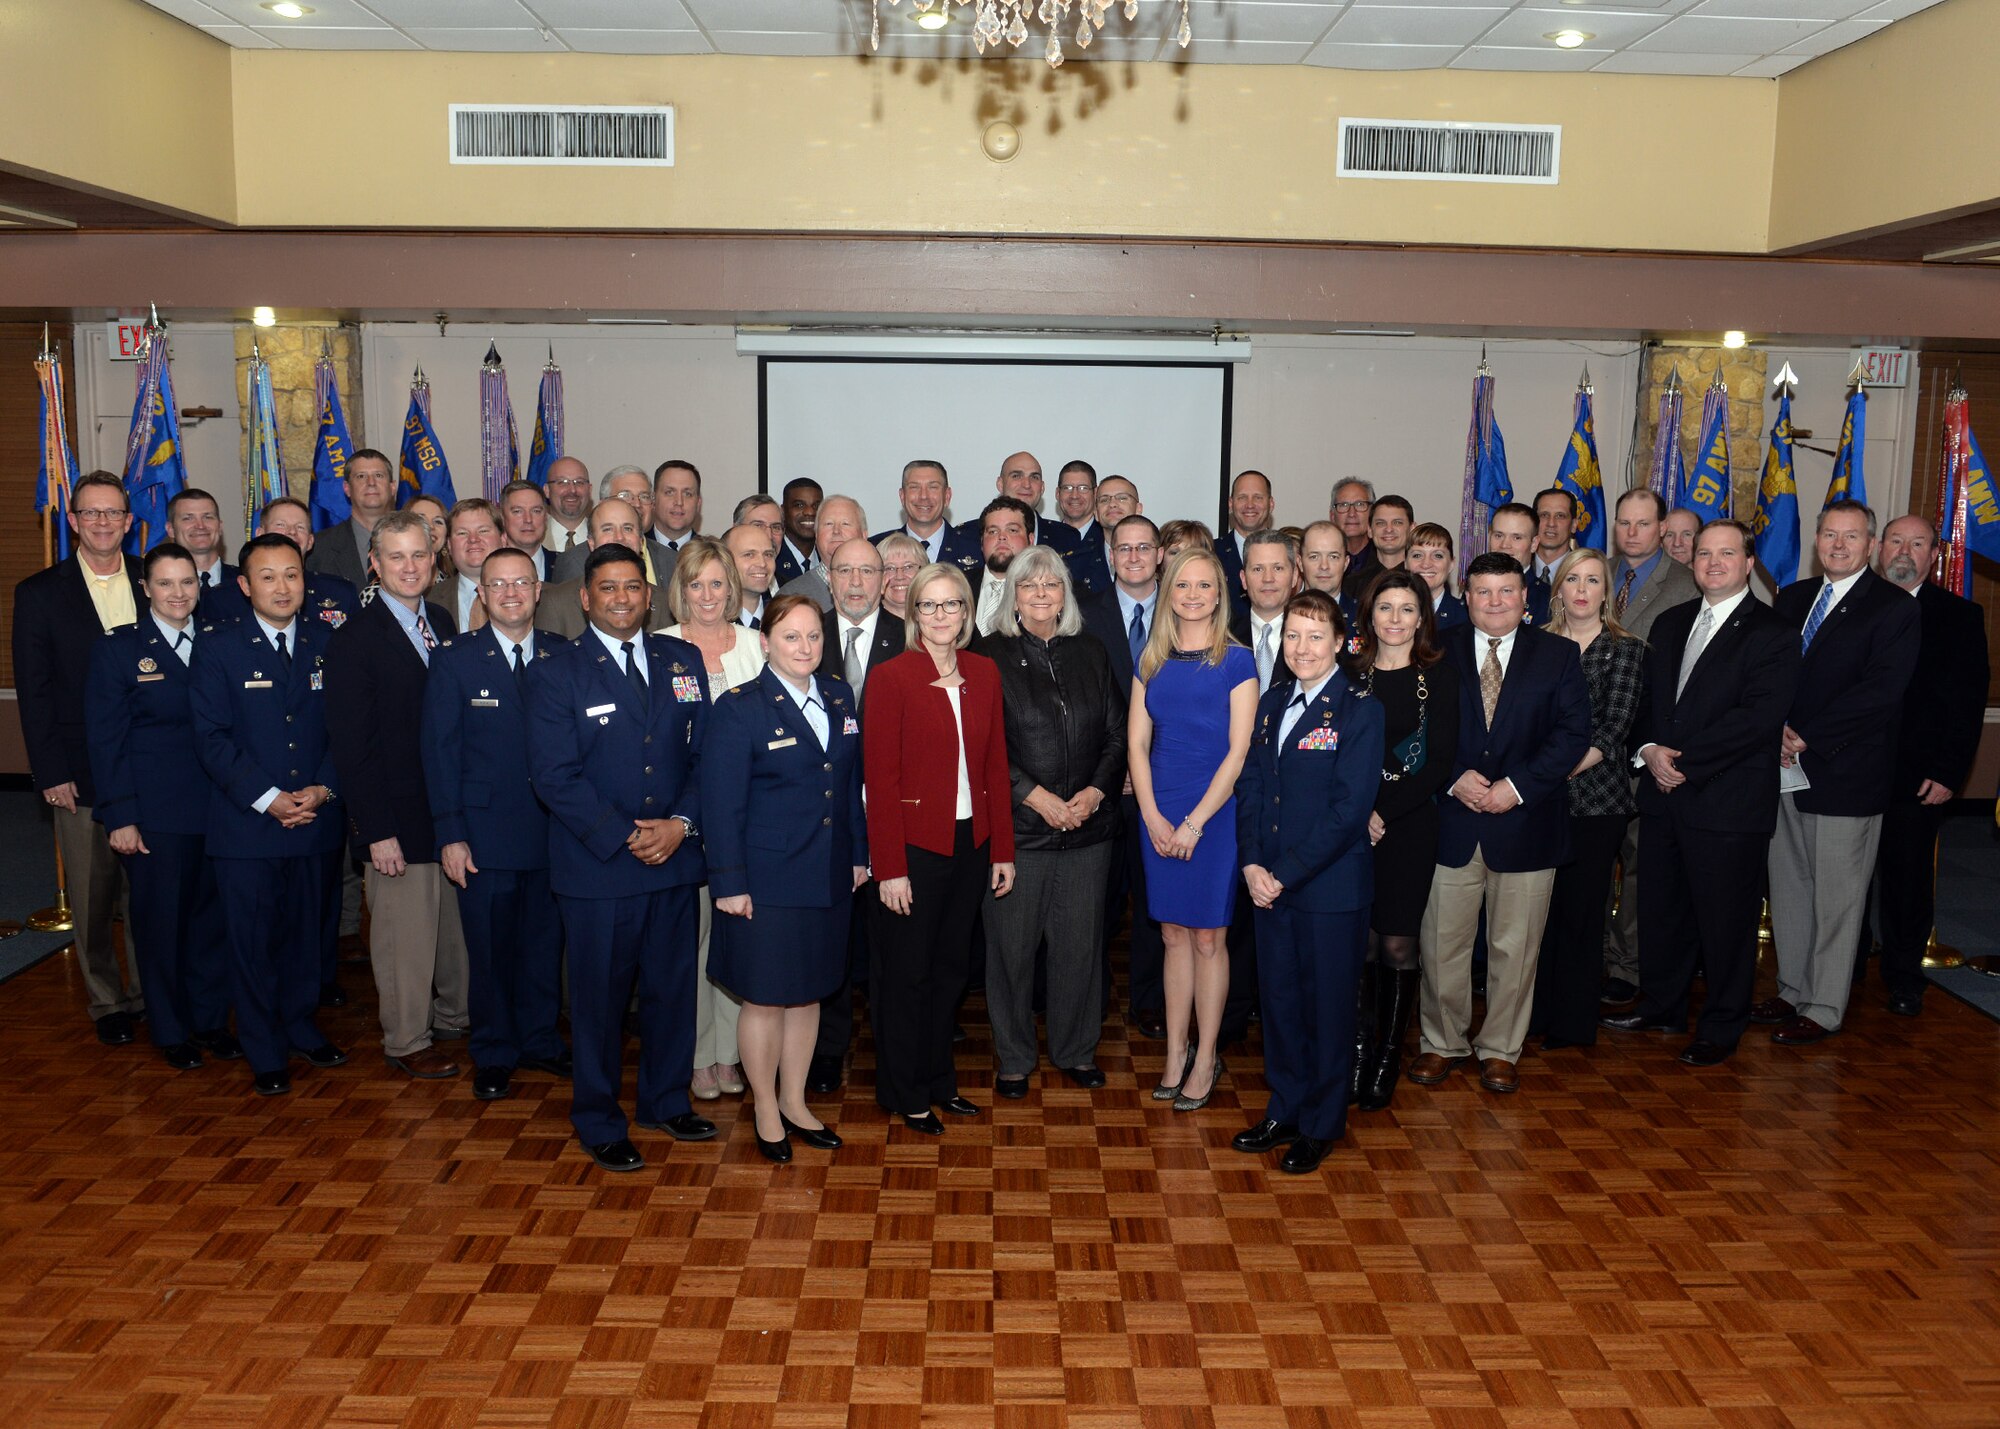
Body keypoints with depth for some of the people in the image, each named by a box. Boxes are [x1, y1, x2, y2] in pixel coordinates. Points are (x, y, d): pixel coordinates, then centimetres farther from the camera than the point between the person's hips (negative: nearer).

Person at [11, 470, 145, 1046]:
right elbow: (34, 691, -2)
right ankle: (107, 1003, 21)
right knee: (92, 898, 6)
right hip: (80, 775, -1)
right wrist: (51, 773, -7)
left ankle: (150, 993, 22)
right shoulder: (39, 593, 0)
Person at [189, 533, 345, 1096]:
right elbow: (211, 737, -8)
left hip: (315, 818, 3)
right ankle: (265, 1052, 19)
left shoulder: (326, 644, 6)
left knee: (304, 931, 13)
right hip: (245, 822, -2)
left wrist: (323, 789, -8)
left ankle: (300, 1025, 32)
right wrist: (268, 798, -15)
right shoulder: (218, 647, -3)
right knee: (252, 939, 5)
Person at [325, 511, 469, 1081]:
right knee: (405, 929, 5)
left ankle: (454, 1013, 34)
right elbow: (351, 745, -12)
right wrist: (377, 831, -15)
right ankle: (406, 1041, 21)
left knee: (457, 919, 15)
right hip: (399, 816, -6)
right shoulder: (354, 640, -10)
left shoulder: (443, 623, 8)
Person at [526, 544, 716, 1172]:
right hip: (597, 865, -3)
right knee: (600, 996, 6)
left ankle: (667, 1101, 33)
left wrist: (679, 823, -9)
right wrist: (624, 836, -16)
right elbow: (554, 775, -10)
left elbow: (705, 752, 6)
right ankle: (599, 1122, 23)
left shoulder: (683, 660, 8)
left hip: (675, 858, 4)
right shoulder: (554, 673, -3)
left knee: (674, 986, 13)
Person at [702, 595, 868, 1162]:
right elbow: (722, 803, -11)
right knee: (765, 999, 6)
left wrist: (859, 854, 11)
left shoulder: (840, 698, 7)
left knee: (808, 992, 15)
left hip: (829, 878, 5)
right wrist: (729, 883, -13)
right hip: (767, 881, -5)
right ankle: (766, 1111, 24)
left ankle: (795, 1103, 31)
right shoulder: (740, 708, -10)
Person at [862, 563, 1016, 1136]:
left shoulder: (984, 673, 6)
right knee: (906, 972, 7)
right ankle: (904, 1094, 22)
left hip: (971, 843, 5)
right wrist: (890, 867, -15)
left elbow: (995, 765, 8)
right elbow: (881, 779, -11)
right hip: (916, 846, -5)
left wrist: (1002, 849, 5)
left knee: (949, 968, 15)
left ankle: (938, 1081, 31)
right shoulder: (891, 678, -9)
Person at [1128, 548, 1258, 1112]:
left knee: (1207, 938, 3)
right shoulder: (1151, 662, 7)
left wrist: (1194, 822, -12)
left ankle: (1206, 1058, 15)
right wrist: (1153, 818, -5)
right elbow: (1137, 743, 5)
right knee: (1173, 934, 10)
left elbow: (1238, 752, -9)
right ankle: (1175, 1051, 20)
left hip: (1215, 813, -3)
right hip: (1159, 816, 4)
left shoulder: (1236, 662, -5)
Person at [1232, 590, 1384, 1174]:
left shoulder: (1361, 711, -10)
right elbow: (1250, 786, 8)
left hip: (1331, 888, -5)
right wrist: (1252, 864, -6)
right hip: (1270, 885, 6)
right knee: (1279, 1000, 14)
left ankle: (1322, 1125, 22)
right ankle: (1284, 1112, 30)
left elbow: (1349, 809, -16)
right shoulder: (1271, 703, 9)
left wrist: (1286, 875, -16)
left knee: (1328, 1007, 6)